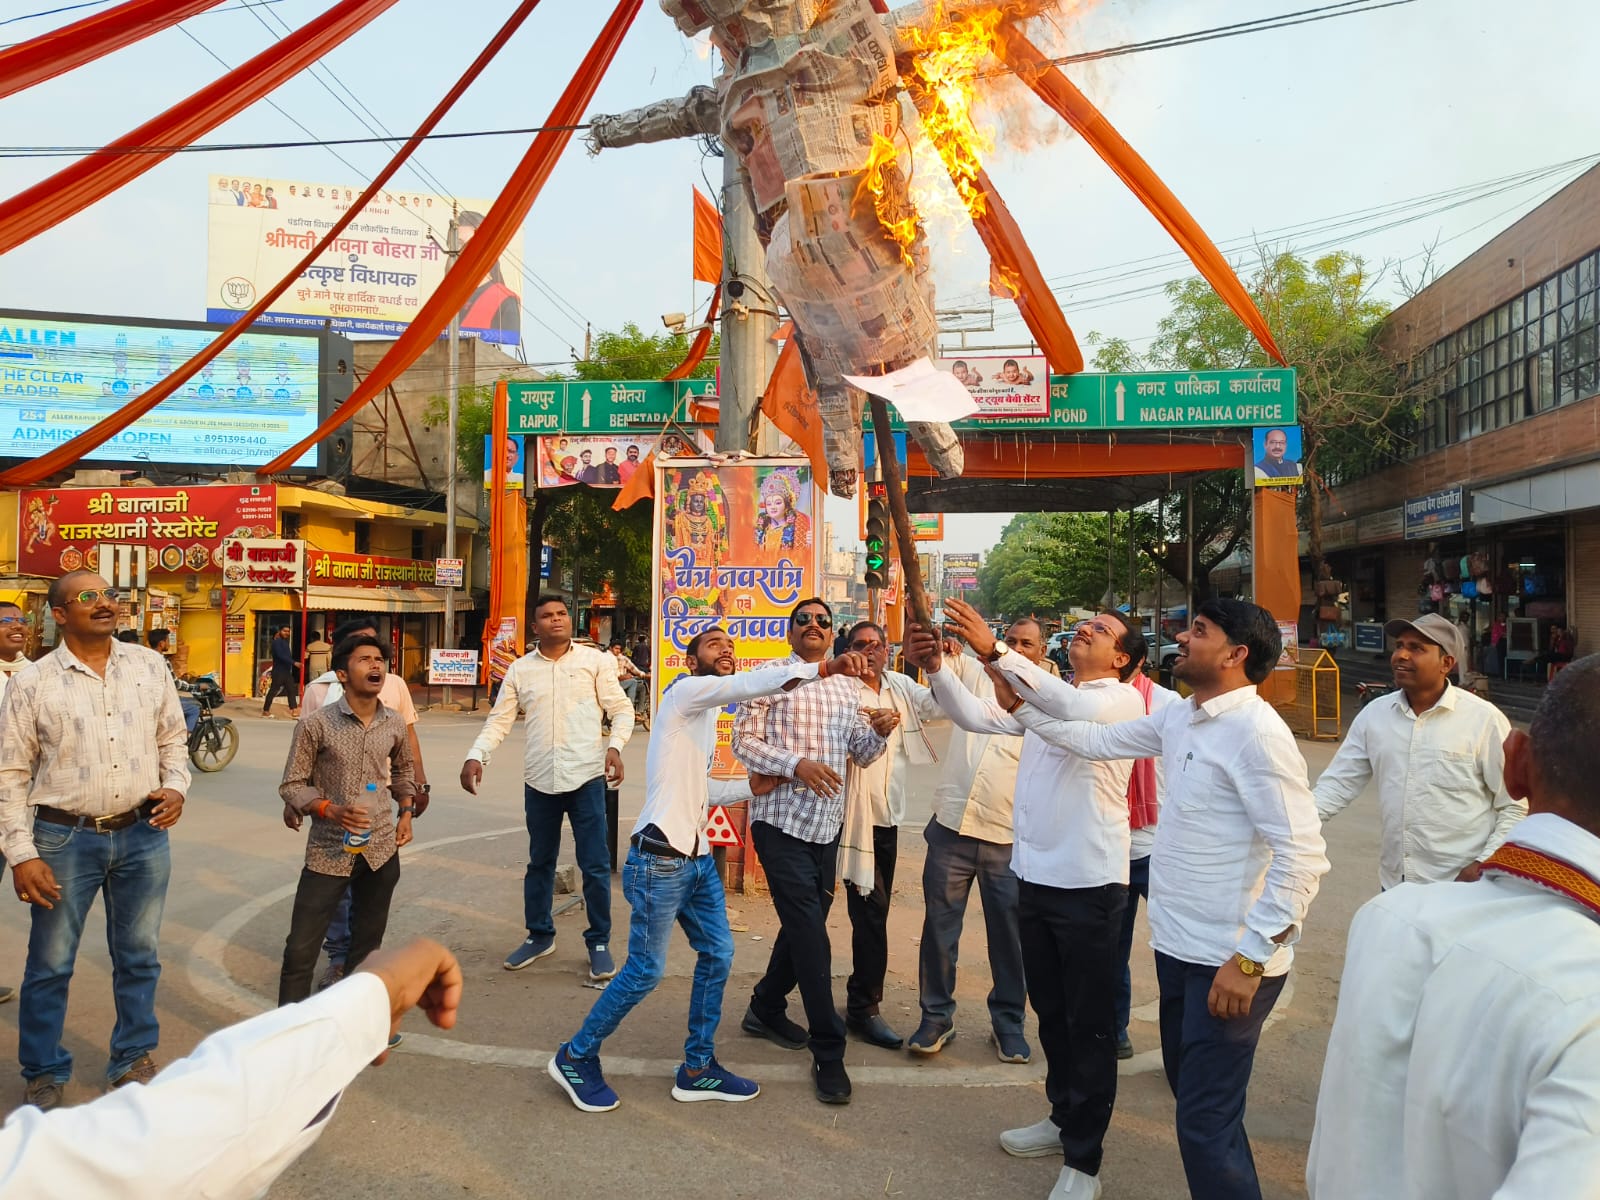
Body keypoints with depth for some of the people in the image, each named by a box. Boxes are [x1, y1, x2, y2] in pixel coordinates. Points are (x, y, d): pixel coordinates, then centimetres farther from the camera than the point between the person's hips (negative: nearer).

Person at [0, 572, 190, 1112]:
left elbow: (173, 738, 11)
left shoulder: (149, 666, 2)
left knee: (138, 957, 14)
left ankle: (134, 1059, 32)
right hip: (64, 840, -2)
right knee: (50, 965, 10)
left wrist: (175, 787, -7)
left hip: (143, 835, 2)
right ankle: (45, 1074, 30)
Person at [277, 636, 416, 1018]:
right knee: (300, 949, -2)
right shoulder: (315, 724, -10)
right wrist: (331, 810, -20)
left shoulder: (394, 724, 3)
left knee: (368, 944, 14)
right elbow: (292, 784, -5)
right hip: (328, 850, -4)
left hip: (380, 848, 4)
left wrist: (406, 812, 8)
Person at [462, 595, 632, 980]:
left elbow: (621, 708, 1)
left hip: (586, 777, -3)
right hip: (539, 780, 3)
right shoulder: (520, 670, 7)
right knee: (540, 862, 17)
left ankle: (599, 942, 18)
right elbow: (499, 720, 5)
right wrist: (476, 756, -11)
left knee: (595, 865, 2)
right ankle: (539, 935, 34)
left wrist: (615, 746, -17)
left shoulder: (595, 660, 1)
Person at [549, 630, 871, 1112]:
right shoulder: (686, 691, -9)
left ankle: (698, 1069, 23)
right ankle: (576, 1056, 19)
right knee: (646, 970, -1)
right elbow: (750, 683, -26)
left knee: (718, 954, 10)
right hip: (659, 859, -9)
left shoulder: (707, 713, 18)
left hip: (697, 857, 9)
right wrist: (825, 668, -34)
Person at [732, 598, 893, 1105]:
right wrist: (798, 765, -22)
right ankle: (828, 1053, 3)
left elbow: (862, 754, 12)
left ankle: (766, 1009, 38)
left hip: (827, 822, 6)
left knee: (805, 925, 16)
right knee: (811, 935, -8)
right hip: (781, 820, -6)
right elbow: (744, 742, -9)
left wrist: (879, 731, -11)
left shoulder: (848, 686, 13)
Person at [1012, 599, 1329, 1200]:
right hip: (1179, 946, 9)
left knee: (1206, 1124, -1)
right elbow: (1099, 740, 19)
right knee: (1189, 1093, 22)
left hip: (1228, 962, -8)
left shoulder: (1256, 732, -19)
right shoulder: (1179, 719, 6)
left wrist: (1249, 958, -22)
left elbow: (1303, 856, -22)